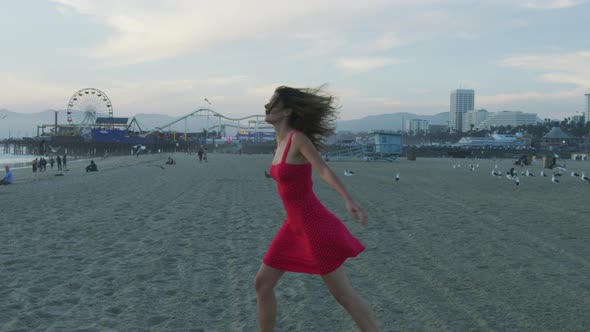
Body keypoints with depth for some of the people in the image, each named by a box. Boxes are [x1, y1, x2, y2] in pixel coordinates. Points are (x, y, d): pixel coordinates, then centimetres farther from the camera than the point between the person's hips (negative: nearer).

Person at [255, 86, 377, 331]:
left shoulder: (299, 138, -18)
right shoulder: (282, 140, 7)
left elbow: (324, 170, -32)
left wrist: (349, 201, -45)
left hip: (314, 225, -8)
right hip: (294, 226, 9)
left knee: (344, 296, 0)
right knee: (262, 283, 11)